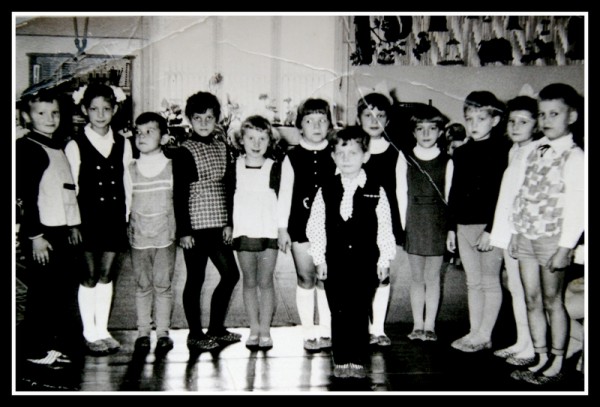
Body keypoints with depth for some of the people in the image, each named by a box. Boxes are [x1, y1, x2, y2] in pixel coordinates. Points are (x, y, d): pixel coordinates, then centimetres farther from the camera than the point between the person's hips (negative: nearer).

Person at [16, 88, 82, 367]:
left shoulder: (58, 147, 15)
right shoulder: (26, 148, -9)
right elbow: (27, 195, -15)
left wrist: (73, 225, 17)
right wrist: (35, 236, -17)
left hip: (62, 231, 8)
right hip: (41, 234, -8)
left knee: (64, 289, 11)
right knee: (42, 292, -1)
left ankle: (56, 344, 23)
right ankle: (35, 350, 12)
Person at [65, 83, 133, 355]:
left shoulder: (122, 144, 6)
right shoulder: (75, 145, -4)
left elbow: (127, 184, 7)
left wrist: (127, 218, 4)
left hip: (114, 217, 3)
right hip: (87, 218, -3)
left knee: (106, 274, 10)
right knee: (90, 276, 3)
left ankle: (102, 330, 21)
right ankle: (90, 333, 16)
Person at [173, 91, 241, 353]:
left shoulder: (222, 147, 10)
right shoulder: (185, 151, -7)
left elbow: (228, 187, 12)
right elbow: (179, 194, -9)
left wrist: (228, 223, 7)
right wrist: (183, 230, -12)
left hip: (218, 224, 6)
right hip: (196, 225, -6)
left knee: (231, 274, 9)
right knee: (196, 279, 2)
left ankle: (216, 328, 24)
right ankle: (195, 334, 15)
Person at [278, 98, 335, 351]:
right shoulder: (292, 158, 3)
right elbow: (284, 194, 3)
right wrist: (282, 228, 0)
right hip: (301, 227, 0)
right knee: (306, 280, 4)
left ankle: (325, 332, 15)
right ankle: (309, 333, 14)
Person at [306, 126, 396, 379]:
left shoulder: (376, 191, 0)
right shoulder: (325, 191, 3)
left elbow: (384, 228, 2)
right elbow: (316, 227, 4)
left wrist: (384, 259, 0)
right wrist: (319, 259, 1)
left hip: (365, 262, -1)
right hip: (335, 262, 1)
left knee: (360, 313, 4)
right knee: (338, 313, 6)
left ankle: (358, 361, 16)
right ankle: (341, 361, 17)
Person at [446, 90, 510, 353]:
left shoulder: (501, 151, -8)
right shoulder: (462, 153, 11)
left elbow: (503, 193, -14)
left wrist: (491, 230, -17)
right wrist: (451, 227, 12)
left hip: (489, 225, -7)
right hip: (464, 225, 7)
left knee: (490, 282, 4)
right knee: (473, 282, 13)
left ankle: (484, 335, 11)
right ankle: (474, 332, 21)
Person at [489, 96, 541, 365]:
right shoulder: (513, 151, 13)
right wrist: (498, 229, 14)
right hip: (509, 229, 8)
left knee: (528, 290, -2)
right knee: (515, 287, 13)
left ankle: (533, 347, 8)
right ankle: (521, 342, 24)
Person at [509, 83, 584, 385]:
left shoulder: (574, 157, -10)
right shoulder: (535, 151, 10)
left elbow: (577, 206, -14)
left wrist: (565, 247, -17)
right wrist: (516, 232, 11)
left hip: (552, 239, -6)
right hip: (526, 236, 6)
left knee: (552, 301, 2)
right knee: (532, 300, 10)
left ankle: (556, 366, 14)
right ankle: (541, 359, 22)